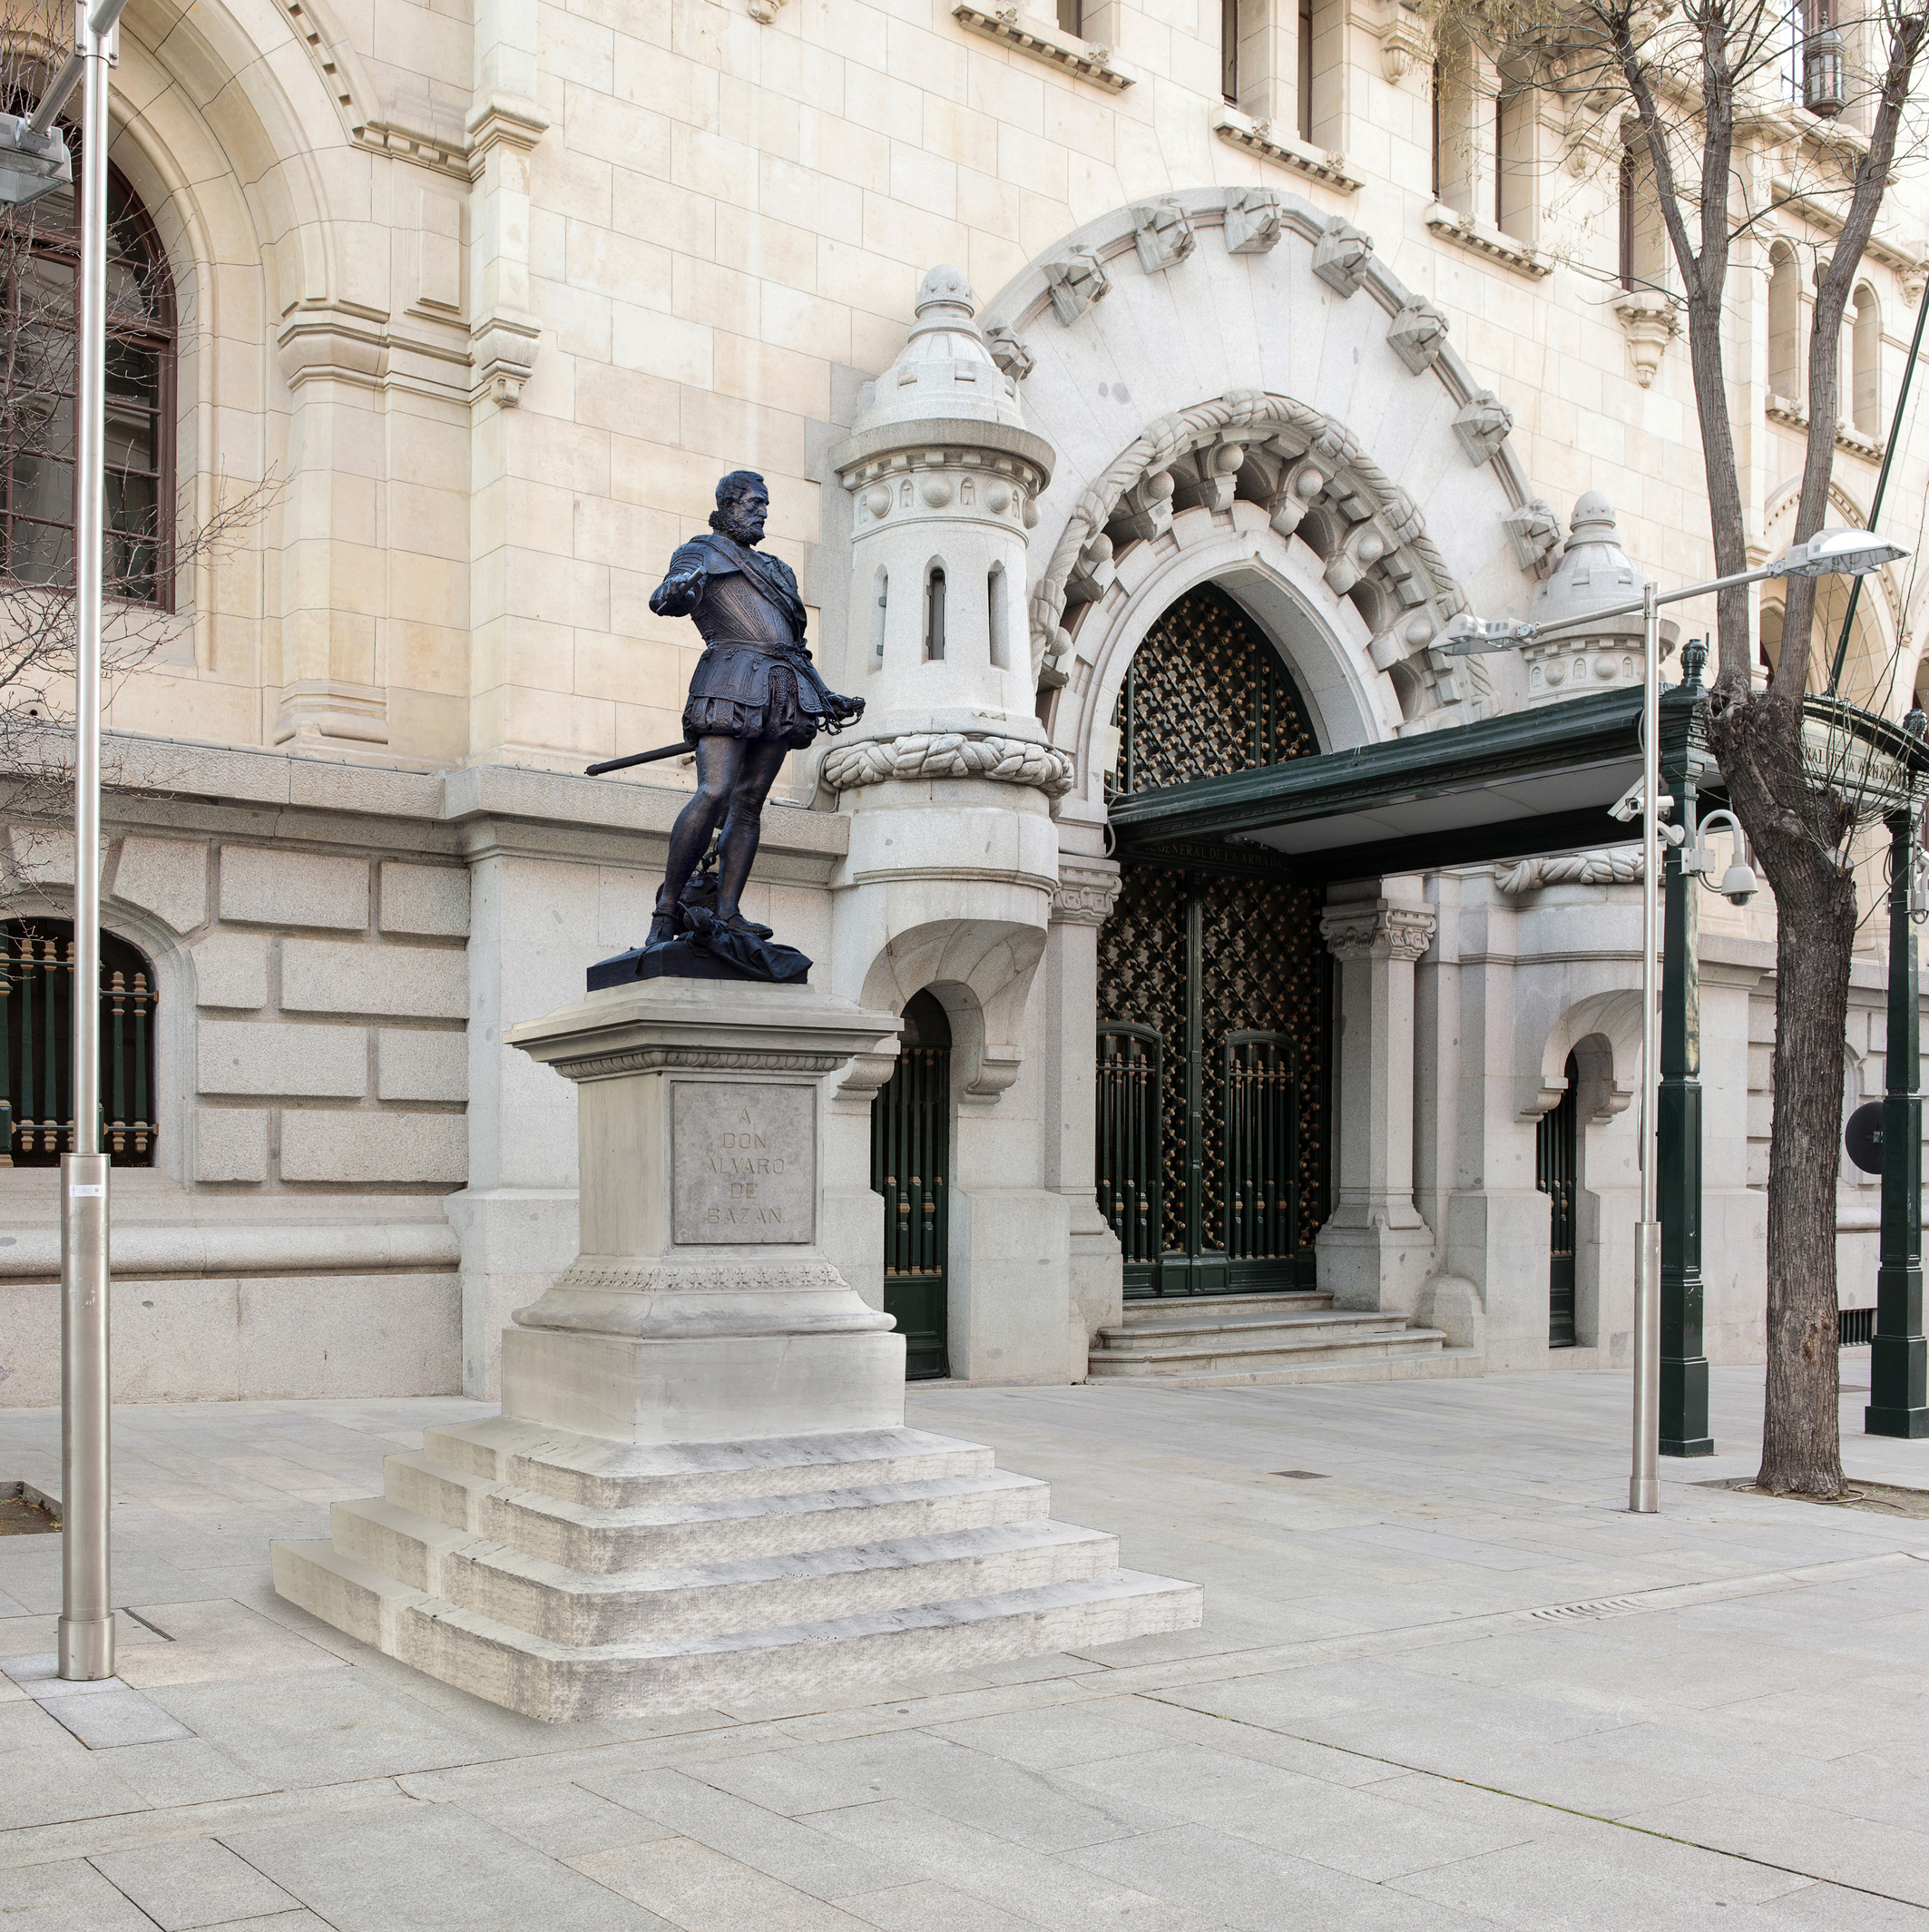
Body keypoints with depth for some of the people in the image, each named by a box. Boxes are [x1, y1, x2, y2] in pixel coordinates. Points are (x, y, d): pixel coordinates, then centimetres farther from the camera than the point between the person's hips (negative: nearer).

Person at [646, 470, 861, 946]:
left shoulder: (778, 570, 31)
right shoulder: (701, 552, 11)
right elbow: (666, 598, -10)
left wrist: (826, 696, 23)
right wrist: (676, 591, -33)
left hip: (783, 691, 6)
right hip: (732, 677, -6)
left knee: (750, 801, -1)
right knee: (715, 793, -18)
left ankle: (726, 912, -4)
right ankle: (668, 909, -13)